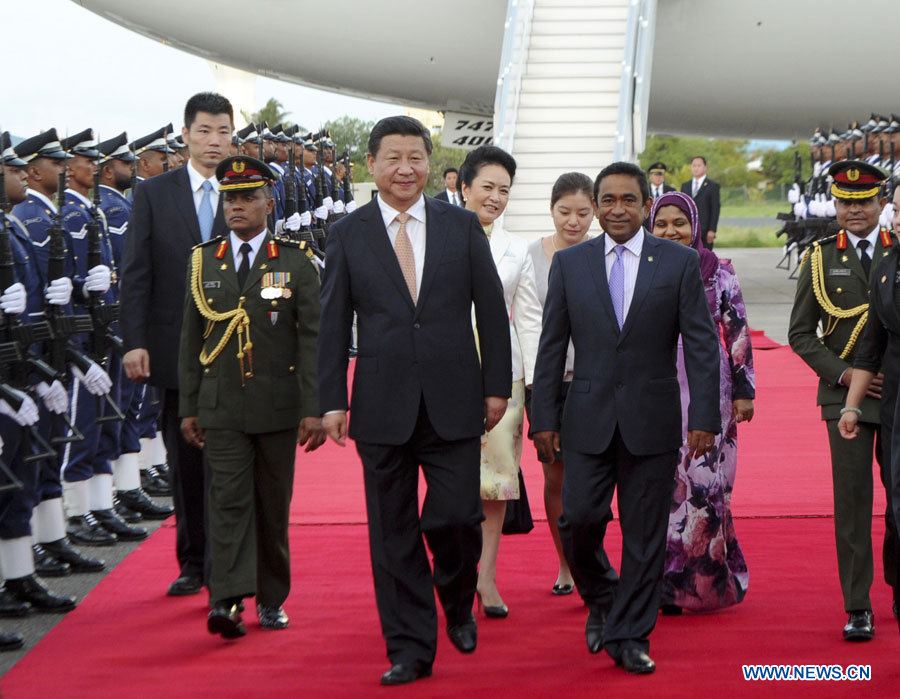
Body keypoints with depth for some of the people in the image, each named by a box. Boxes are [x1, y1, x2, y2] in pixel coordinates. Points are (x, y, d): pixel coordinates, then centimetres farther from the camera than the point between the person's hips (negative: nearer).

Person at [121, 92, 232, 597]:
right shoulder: (154, 194, 4)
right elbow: (137, 274, 1)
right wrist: (134, 341, -7)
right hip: (176, 350, 1)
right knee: (186, 463, 10)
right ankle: (193, 561, 22)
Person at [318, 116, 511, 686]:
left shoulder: (462, 227, 5)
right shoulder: (348, 234, 4)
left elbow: (491, 310, 7)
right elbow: (334, 324, 4)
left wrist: (497, 385, 3)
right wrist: (333, 400, -2)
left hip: (454, 402, 0)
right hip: (383, 404, 0)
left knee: (456, 516, -6)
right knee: (393, 533, 4)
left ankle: (458, 605, 26)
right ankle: (410, 648, 15)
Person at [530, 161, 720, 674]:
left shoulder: (680, 262, 2)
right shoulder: (569, 263, 6)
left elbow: (702, 344, 0)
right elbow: (551, 347, 7)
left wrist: (705, 417, -8)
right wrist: (545, 417, 1)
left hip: (653, 421, -1)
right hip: (589, 419, 1)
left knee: (645, 534, 3)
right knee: (579, 519, -5)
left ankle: (629, 637, 15)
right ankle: (602, 601, 24)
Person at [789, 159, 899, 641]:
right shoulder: (821, 259, 5)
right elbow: (801, 333, 5)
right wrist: (843, 373, -8)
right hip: (846, 396, -1)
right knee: (852, 500, -4)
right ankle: (858, 608, 2)